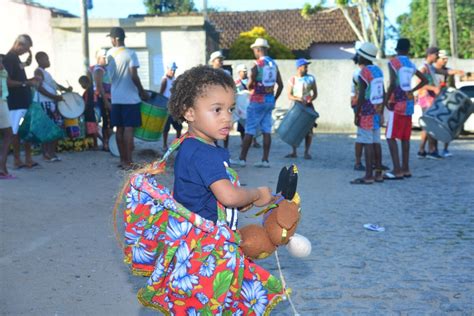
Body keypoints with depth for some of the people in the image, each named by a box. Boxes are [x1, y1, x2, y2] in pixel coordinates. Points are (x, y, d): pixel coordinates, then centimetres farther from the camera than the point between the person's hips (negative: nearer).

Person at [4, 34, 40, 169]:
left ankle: (28, 159, 12)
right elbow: (8, 82, -19)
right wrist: (26, 83, -21)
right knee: (17, 131, -3)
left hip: (24, 100, 9)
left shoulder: (16, 58, 17)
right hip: (16, 102, -9)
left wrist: (30, 81, 13)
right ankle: (17, 160, 4)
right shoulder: (8, 59, -11)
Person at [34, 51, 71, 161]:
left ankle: (52, 153, 14)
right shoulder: (38, 71, -6)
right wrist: (54, 96, -22)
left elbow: (54, 84, 26)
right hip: (44, 103, -10)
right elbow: (39, 87, -17)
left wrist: (65, 89, 7)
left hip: (52, 103, 10)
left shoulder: (46, 73, 23)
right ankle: (46, 154, -7)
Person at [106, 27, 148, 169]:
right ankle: (128, 162, -5)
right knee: (129, 129, -4)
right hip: (130, 98, -5)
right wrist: (143, 92, -6)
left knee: (120, 129, 10)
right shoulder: (130, 54, -11)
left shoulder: (109, 54, 6)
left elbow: (110, 75, 12)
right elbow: (134, 76, -16)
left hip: (116, 98, 5)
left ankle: (123, 160, 15)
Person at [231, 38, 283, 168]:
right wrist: (274, 100, 17)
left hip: (258, 100, -7)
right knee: (266, 130, 6)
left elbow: (250, 85, -14)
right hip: (270, 101, 7)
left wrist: (250, 88, 9)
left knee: (249, 130, -1)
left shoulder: (257, 64, -12)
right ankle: (265, 160, 5)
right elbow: (280, 85, 11)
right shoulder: (274, 64, 10)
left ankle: (242, 159, 2)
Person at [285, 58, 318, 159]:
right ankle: (294, 152, 10)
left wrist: (310, 100, -15)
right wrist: (298, 99, -22)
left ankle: (306, 152, 2)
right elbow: (289, 95, -4)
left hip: (308, 106, 0)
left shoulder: (311, 78, 2)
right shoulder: (292, 80, -1)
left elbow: (315, 93, 5)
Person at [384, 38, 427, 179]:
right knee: (405, 137, 11)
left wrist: (386, 100, -11)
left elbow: (393, 84, -21)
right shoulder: (411, 64, 11)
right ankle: (405, 169, 15)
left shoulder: (393, 62, -9)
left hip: (398, 104, -7)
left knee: (390, 137, -6)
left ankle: (397, 170, -12)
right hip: (409, 103, 7)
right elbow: (424, 80, 20)